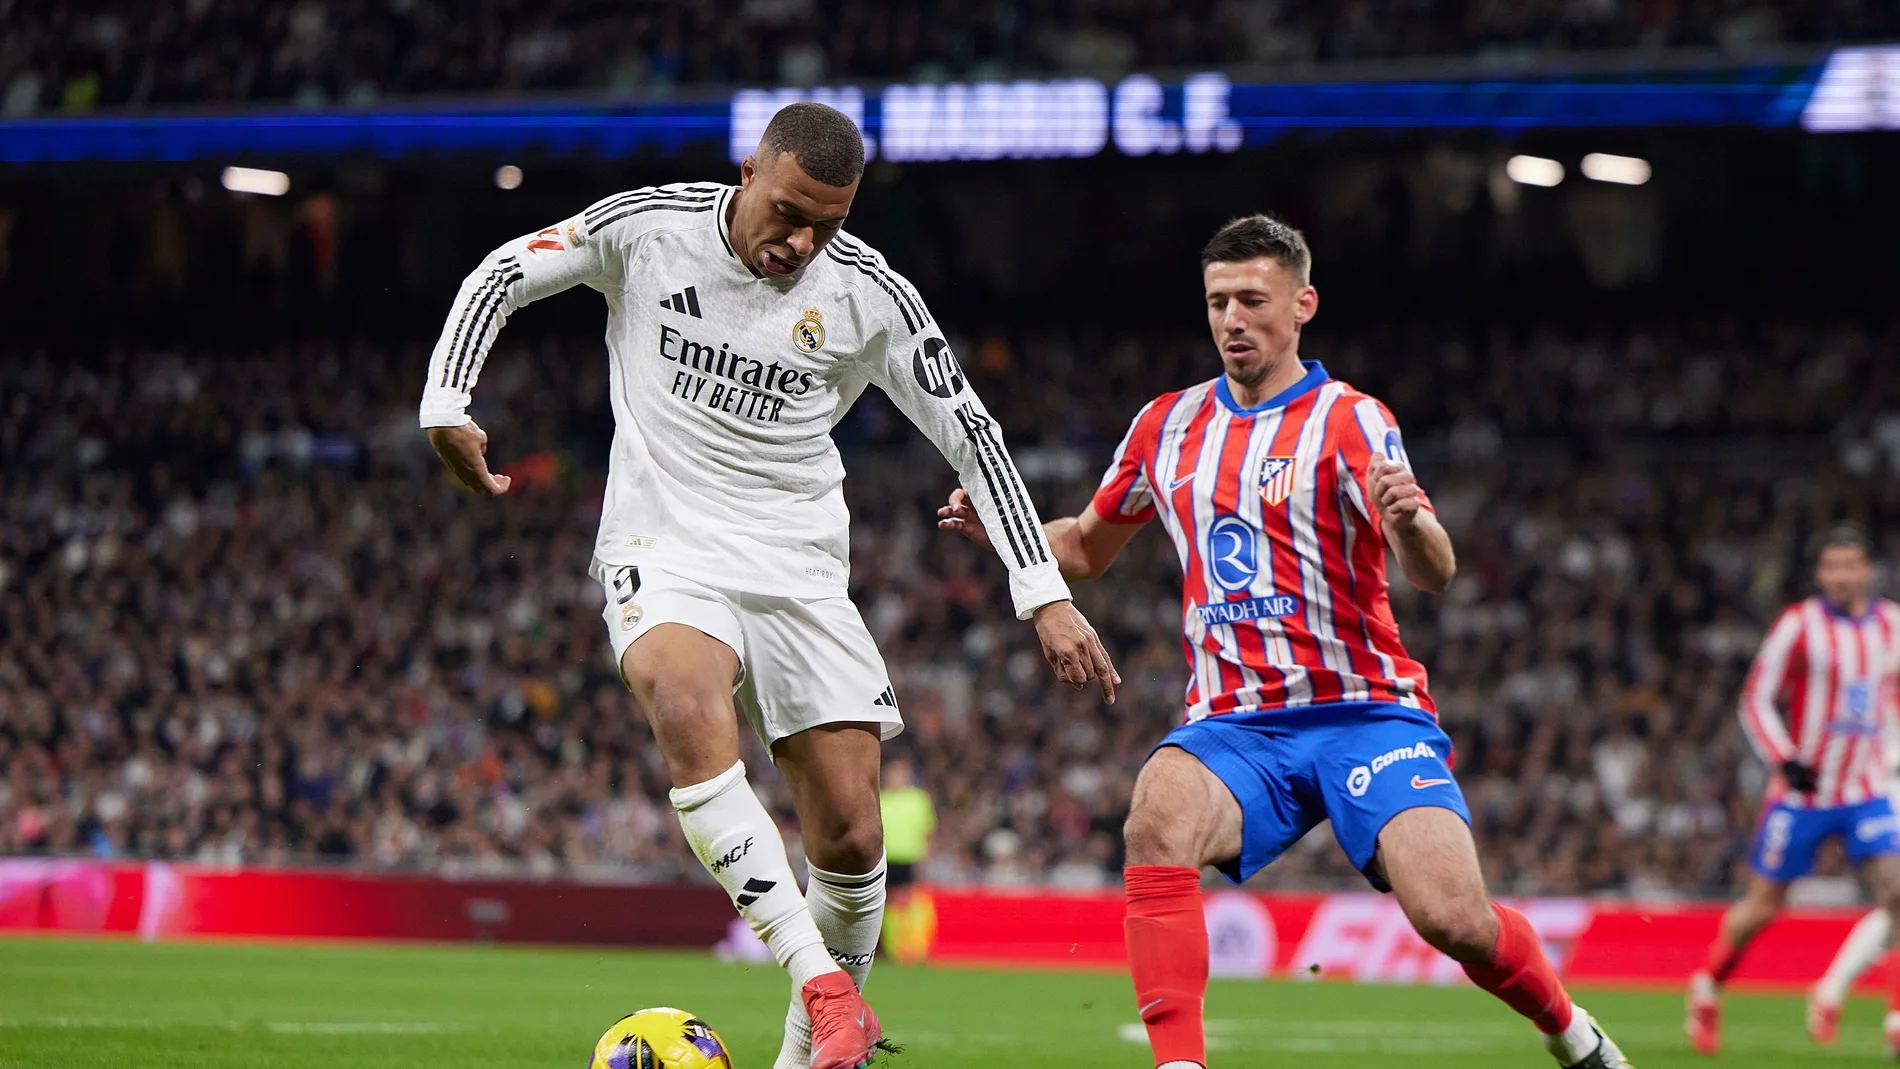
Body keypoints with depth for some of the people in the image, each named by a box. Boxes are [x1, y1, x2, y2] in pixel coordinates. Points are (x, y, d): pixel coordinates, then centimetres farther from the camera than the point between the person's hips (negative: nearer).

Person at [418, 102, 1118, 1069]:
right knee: (689, 711, -35)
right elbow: (500, 275, 6)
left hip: (799, 570, 2)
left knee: (850, 838, -6)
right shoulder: (648, 227, -6)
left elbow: (973, 437, 3)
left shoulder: (868, 295, -3)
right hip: (665, 549, -2)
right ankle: (824, 988, -38)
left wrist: (1045, 595, -3)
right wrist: (446, 405, -7)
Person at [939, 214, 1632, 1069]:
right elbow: (1086, 549, 27)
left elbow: (1433, 574, -14)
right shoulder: (1168, 425, 12)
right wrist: (1000, 526, 6)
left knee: (1454, 918, -19)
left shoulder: (1347, 420, -2)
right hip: (1234, 725, 3)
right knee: (1158, 819, -32)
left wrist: (1409, 520, -38)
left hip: (1363, 711, -3)